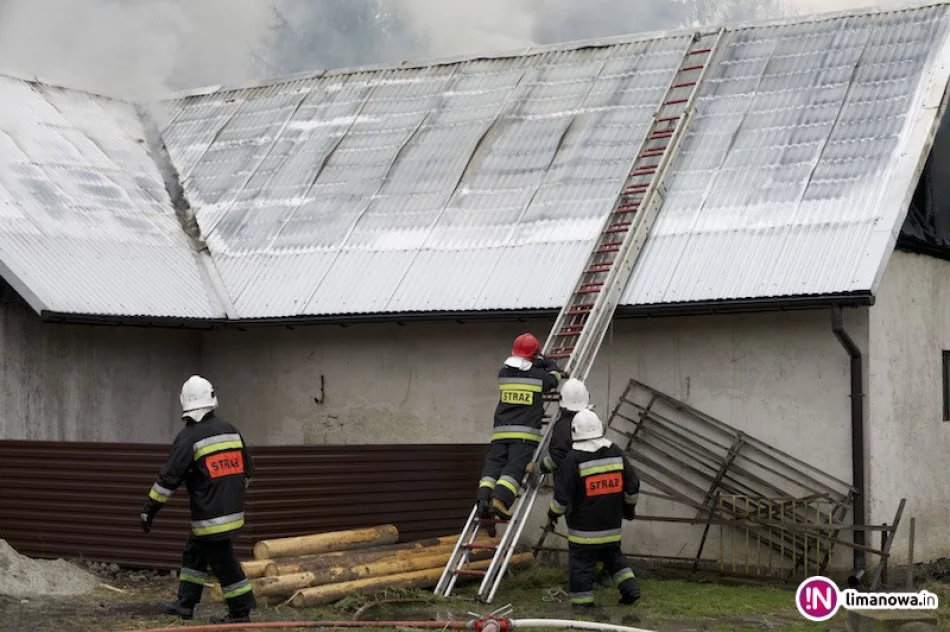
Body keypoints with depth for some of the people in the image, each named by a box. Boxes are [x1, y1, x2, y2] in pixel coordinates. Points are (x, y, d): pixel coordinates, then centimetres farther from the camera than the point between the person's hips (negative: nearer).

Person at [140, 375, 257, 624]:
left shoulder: (189, 437, -13)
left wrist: (149, 510, -8)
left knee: (223, 561, 1)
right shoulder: (231, 431, 9)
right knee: (194, 553, 19)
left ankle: (240, 612, 7)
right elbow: (247, 469, 17)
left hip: (211, 516, -8)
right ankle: (185, 604, 23)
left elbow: (168, 478, -14)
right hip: (232, 509, 8)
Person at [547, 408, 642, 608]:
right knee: (613, 555, 23)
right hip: (612, 524, 5)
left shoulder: (573, 459, -14)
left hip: (584, 527, -5)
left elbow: (562, 495, -12)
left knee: (581, 562, 3)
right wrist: (629, 507, 26)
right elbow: (632, 484, 10)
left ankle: (582, 603, 5)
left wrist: (553, 513, 5)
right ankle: (630, 587, 15)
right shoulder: (616, 453, 2)